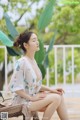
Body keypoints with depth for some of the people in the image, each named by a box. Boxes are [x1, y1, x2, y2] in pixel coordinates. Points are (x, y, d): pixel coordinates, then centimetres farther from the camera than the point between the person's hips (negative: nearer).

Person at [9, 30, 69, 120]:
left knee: (59, 95, -5)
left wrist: (51, 90, 4)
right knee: (56, 98, -19)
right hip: (23, 101, -8)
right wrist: (31, 98, -19)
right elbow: (14, 86, -20)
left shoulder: (33, 61, 9)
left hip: (33, 97, 8)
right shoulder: (21, 62, -18)